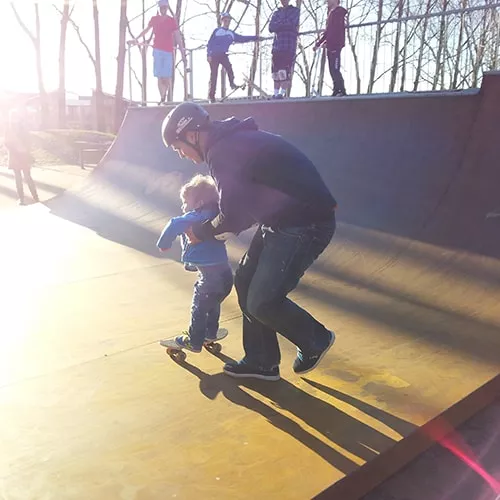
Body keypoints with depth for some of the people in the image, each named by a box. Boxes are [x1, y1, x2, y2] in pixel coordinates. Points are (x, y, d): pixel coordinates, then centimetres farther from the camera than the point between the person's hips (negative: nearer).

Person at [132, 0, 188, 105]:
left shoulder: (172, 21, 1)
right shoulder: (154, 19, 8)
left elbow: (178, 38, -4)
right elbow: (146, 30, 25)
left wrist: (183, 55, -11)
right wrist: (136, 39, 30)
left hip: (168, 51, -1)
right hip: (157, 50, 1)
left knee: (167, 77, -5)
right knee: (159, 77, -8)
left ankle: (165, 97, 12)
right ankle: (162, 98, -9)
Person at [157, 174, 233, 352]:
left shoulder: (196, 217, -15)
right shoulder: (214, 216, 9)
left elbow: (175, 225, -31)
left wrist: (164, 244, -12)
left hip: (211, 275, -8)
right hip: (223, 272, 9)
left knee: (199, 309, 9)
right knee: (212, 305, 27)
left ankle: (193, 342, 23)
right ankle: (210, 334, 45)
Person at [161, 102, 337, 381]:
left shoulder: (223, 152, -19)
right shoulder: (233, 140, 13)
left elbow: (233, 215, -19)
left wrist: (202, 232, 0)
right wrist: (213, 227, 14)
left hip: (304, 225, -10)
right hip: (282, 220, 10)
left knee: (263, 301, -5)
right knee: (246, 282, 12)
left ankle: (316, 340, 21)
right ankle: (261, 361, 24)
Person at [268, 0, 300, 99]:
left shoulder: (295, 11, 12)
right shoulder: (276, 13, 22)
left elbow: (291, 23, -7)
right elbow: (271, 28, 6)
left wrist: (278, 24, 2)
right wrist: (284, 24, -7)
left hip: (289, 46, -5)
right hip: (277, 45, 5)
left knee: (285, 71, -16)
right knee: (276, 72, 1)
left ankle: (282, 93, -19)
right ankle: (275, 93, 4)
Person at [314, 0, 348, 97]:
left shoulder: (338, 12, -8)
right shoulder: (332, 13, 21)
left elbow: (329, 31, -16)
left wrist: (318, 43, -18)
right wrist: (325, 42, 12)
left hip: (335, 45, -9)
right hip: (331, 46, 9)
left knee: (335, 69, -12)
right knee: (333, 70, 7)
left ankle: (341, 90, -10)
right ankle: (337, 90, 10)